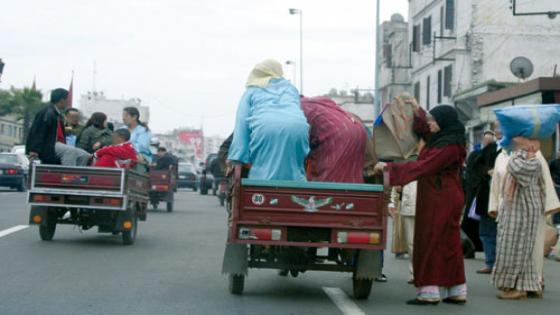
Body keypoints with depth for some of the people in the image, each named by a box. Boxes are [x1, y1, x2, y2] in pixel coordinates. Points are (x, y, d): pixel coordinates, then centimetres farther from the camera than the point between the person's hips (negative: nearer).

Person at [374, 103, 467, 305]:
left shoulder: (448, 147, -19)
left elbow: (420, 167, -22)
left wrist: (389, 167, -19)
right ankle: (456, 292, 15)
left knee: (431, 243, -7)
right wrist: (418, 112, 21)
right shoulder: (442, 139, 10)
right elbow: (423, 130, 32)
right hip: (444, 199, 10)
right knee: (447, 244, 11)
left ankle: (430, 292, -5)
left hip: (439, 200, -10)